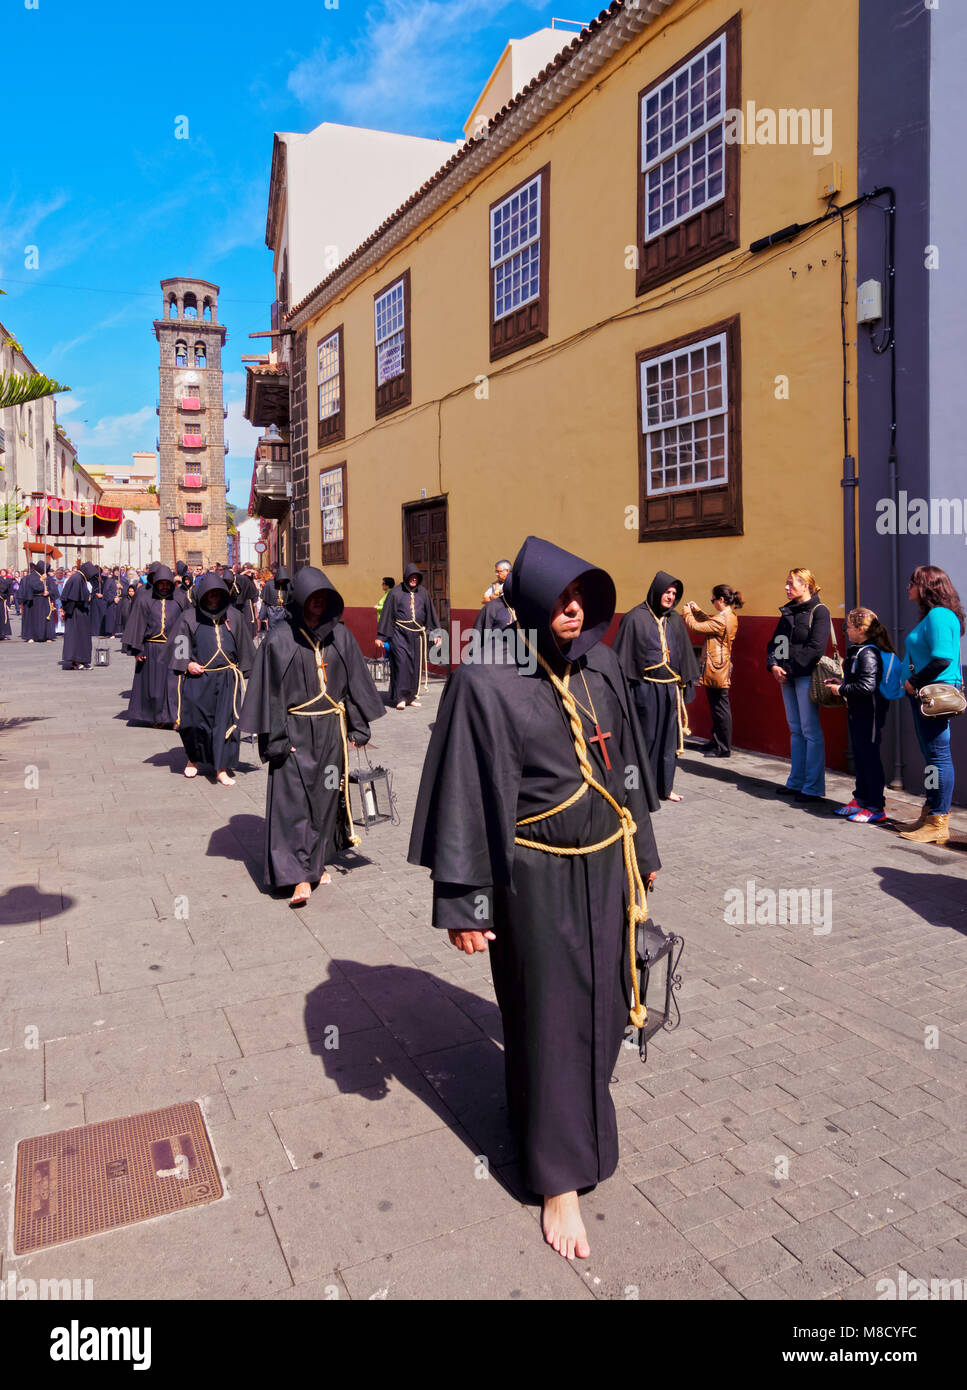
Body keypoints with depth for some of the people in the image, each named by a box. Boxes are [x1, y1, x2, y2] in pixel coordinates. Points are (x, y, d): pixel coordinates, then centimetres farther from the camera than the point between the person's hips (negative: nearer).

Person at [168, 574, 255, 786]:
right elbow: (175, 644, 6)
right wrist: (187, 663, -8)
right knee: (194, 721, 2)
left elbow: (244, 648, 14)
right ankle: (193, 758, 28)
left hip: (226, 678, 1)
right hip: (197, 677, -1)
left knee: (225, 721, -4)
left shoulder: (234, 616, 8)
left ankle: (222, 768, 5)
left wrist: (242, 673, 10)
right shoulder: (190, 616, 3)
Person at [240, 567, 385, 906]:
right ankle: (300, 876, -4)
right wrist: (275, 739, -11)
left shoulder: (340, 635, 3)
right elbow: (271, 690, -6)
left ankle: (317, 861, 26)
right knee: (293, 800, -6)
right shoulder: (280, 639, -6)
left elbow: (355, 681, 9)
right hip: (295, 730, -3)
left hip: (331, 730, 4)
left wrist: (357, 727, 6)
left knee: (326, 797, 11)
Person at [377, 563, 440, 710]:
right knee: (402, 662, -12)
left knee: (416, 664, 5)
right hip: (399, 633, -4)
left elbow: (431, 613, 14)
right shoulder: (395, 593, 0)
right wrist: (381, 637, -2)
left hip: (417, 634, 4)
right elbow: (386, 614, 1)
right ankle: (400, 698, -8)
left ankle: (412, 696, 14)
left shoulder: (423, 593, 10)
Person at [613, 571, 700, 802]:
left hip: (671, 688, 5)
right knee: (646, 737, -1)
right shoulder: (636, 618, -6)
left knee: (668, 737, 10)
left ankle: (665, 786, 20)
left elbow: (684, 653, 16)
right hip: (646, 687, -5)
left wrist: (685, 685, 12)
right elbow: (624, 655, -7)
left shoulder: (675, 620, 11)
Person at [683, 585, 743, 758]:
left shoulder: (721, 619, -20)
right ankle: (716, 742, 27)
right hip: (722, 669, 10)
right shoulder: (731, 617, 11)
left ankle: (724, 749, 4)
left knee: (720, 709, -3)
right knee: (718, 708, 17)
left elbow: (696, 627, -17)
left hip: (716, 670, -10)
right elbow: (710, 623, 25)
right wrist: (696, 610, 22)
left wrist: (687, 612, 0)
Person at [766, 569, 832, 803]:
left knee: (810, 731, -5)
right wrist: (774, 665, -4)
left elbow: (816, 648, -15)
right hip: (787, 677, 8)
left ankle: (813, 787, -1)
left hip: (806, 676, -8)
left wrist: (789, 669, -15)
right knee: (795, 730, 12)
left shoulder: (819, 611, -6)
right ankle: (796, 782, 19)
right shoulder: (788, 611, 16)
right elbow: (775, 641, 13)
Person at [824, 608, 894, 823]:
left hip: (869, 714, -10)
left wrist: (841, 690, -16)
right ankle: (860, 800, 27)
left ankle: (876, 808, 4)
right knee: (859, 756, 16)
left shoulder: (868, 654, -19)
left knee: (869, 758, -4)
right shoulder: (858, 651, 12)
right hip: (857, 713, 10)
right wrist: (842, 683, 10)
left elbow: (867, 687, -27)